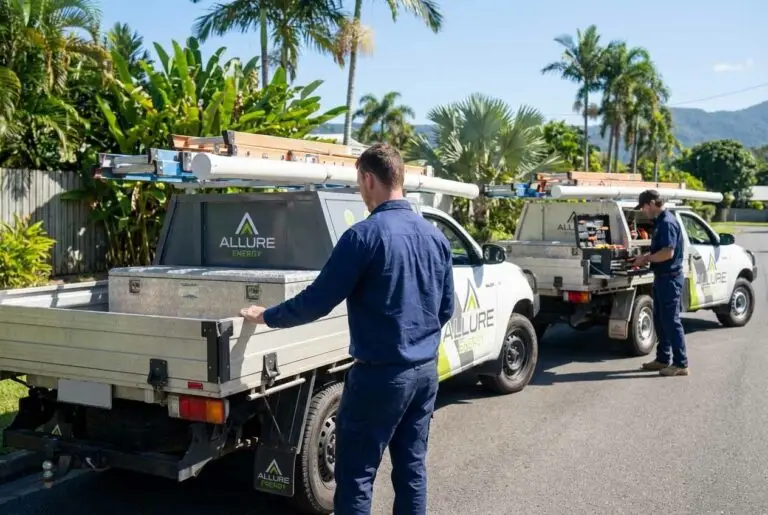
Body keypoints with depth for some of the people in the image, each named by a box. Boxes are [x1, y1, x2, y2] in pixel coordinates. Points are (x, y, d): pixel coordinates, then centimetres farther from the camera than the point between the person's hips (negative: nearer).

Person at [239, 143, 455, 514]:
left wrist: (267, 317, 1)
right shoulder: (434, 235, 6)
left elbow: (318, 301, -14)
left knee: (355, 476, 3)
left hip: (381, 373, -7)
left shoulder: (365, 235, -16)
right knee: (412, 467, 16)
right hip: (426, 369, 7)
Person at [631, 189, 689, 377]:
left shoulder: (667, 222, -19)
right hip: (662, 277, 10)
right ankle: (663, 359, 25)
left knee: (671, 321, -5)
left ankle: (681, 364, 1)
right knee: (660, 320, 15)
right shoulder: (660, 222, 13)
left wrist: (647, 258, -14)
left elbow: (668, 252, -26)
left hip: (670, 278, -10)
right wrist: (646, 257, 8)